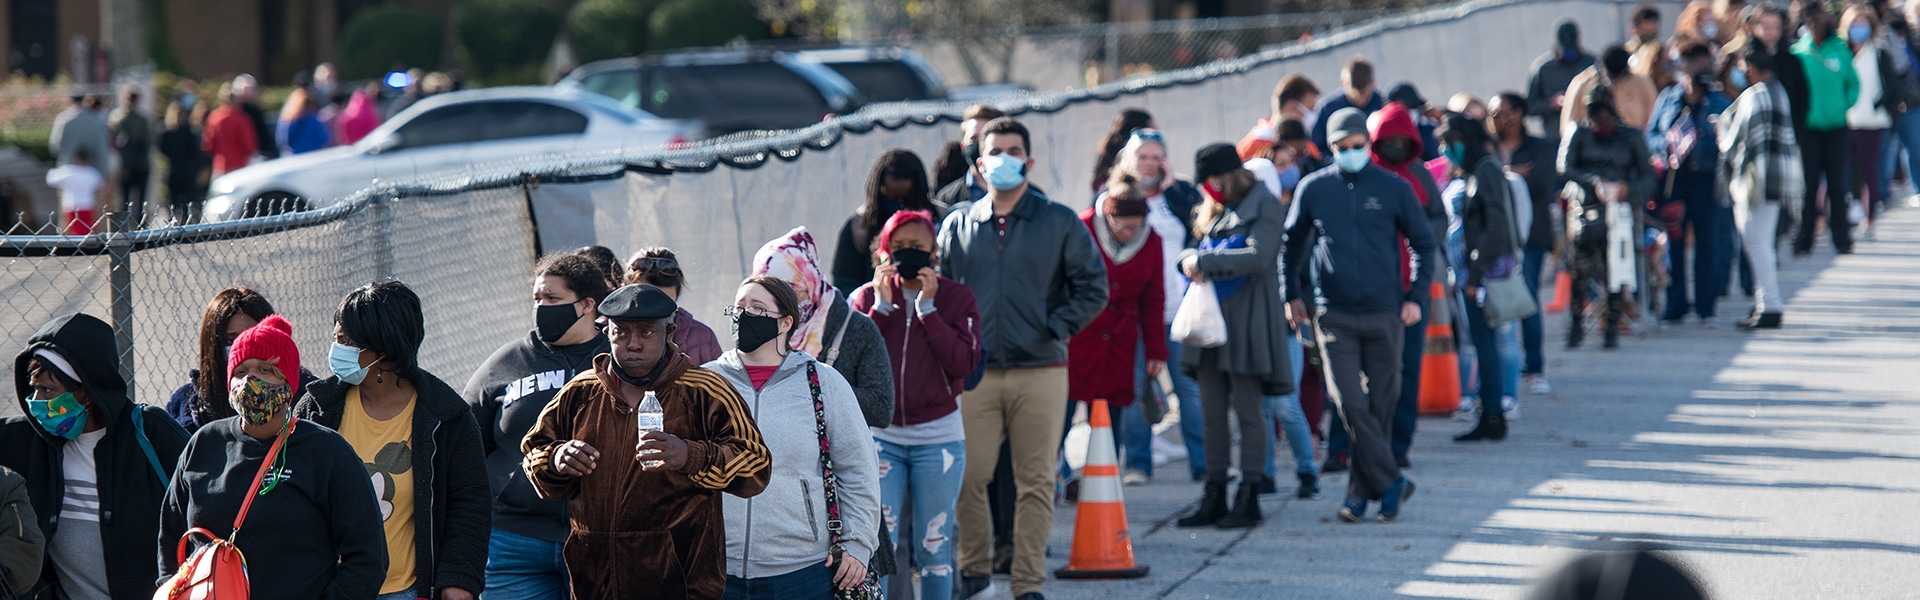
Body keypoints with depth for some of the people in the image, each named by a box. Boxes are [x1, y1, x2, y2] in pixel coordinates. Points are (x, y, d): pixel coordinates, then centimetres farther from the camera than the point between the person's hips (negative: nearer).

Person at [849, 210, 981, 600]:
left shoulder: (956, 298, 2)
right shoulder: (868, 296, 6)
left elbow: (964, 363, -10)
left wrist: (927, 309, -13)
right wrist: (881, 306, -10)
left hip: (938, 439, -1)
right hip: (880, 436, 1)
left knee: (934, 546, 5)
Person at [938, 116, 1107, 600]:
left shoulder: (1060, 224, 5)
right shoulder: (957, 227, 10)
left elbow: (1093, 287, 6)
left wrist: (1055, 328, -4)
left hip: (1040, 373, -1)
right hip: (975, 374, 1)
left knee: (1036, 482, 0)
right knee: (968, 477, -2)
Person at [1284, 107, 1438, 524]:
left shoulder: (1394, 189, 2)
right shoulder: (1314, 189, 4)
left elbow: (1425, 244, 11)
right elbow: (1292, 242, 18)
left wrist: (1416, 297, 2)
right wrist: (1292, 295, 14)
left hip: (1385, 314, 0)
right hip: (1333, 314, 0)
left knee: (1380, 405, 6)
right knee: (1349, 403, -13)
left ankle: (1362, 490, 16)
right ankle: (1390, 482, -9)